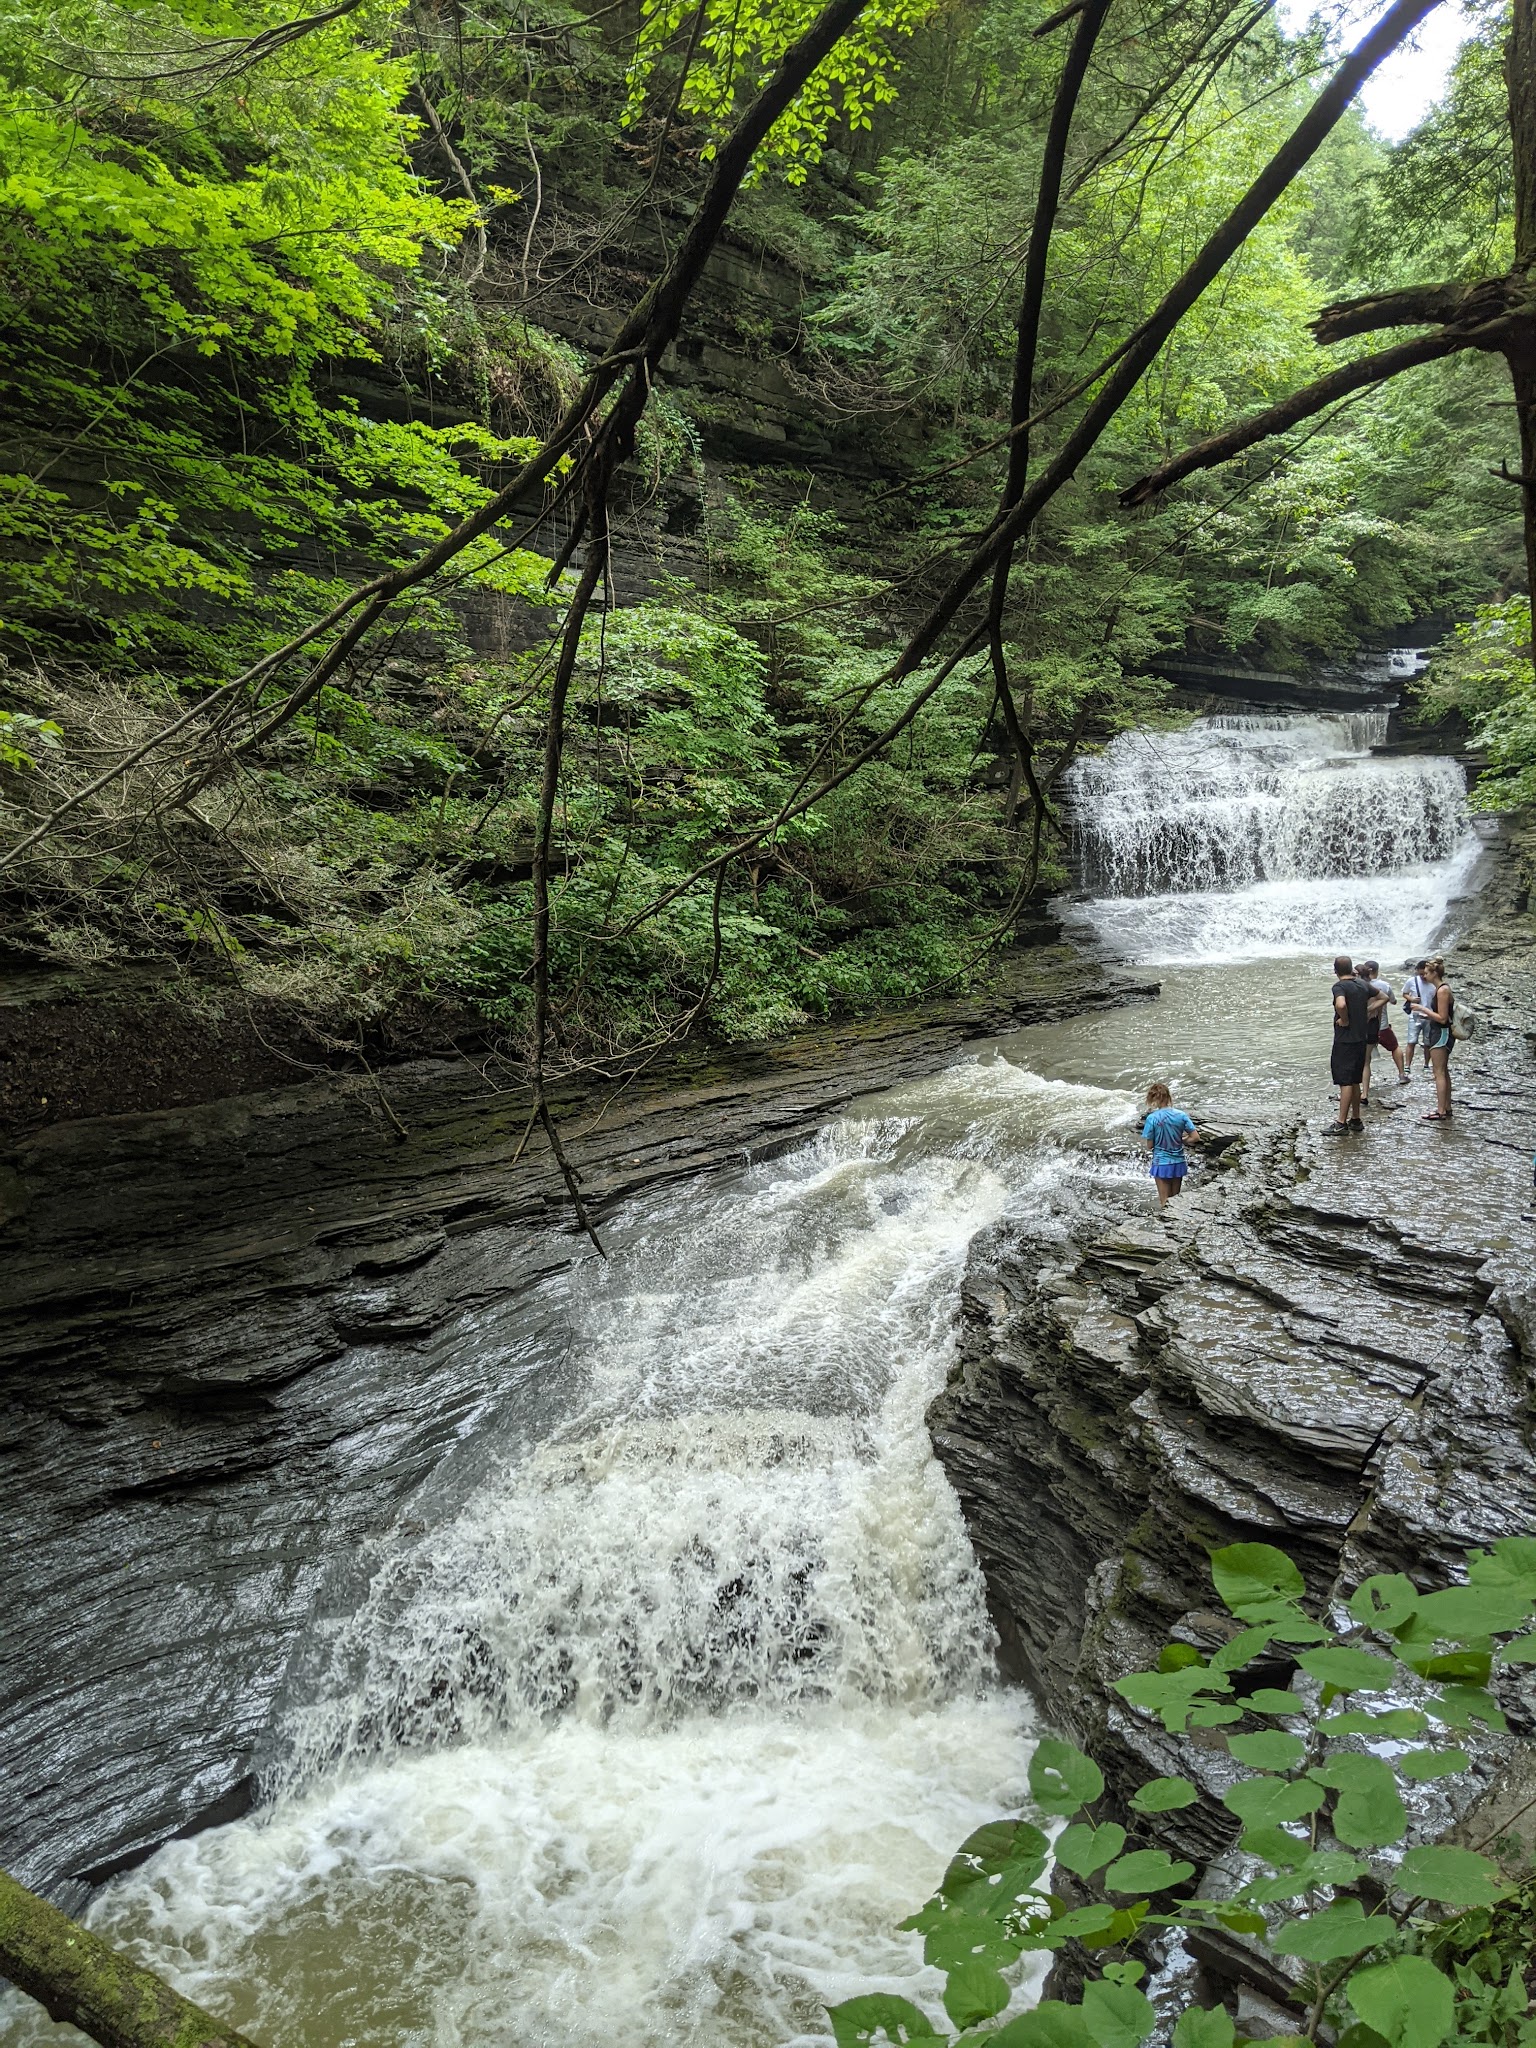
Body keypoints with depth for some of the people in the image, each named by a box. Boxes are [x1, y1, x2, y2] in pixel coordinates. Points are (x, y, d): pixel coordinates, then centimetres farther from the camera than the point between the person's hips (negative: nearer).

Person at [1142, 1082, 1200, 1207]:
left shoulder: (1152, 1118, -16)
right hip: (1178, 1163, 3)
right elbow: (1196, 1137, -6)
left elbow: (1150, 1144, -10)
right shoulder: (1181, 1115, -8)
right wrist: (1179, 1141, 7)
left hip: (1161, 1163, -3)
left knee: (1164, 1202, 8)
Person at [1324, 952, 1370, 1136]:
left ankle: (1341, 1124, -4)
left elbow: (1341, 1004, -34)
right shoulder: (1363, 985, 10)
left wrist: (1344, 1021, -18)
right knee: (1355, 1081, 16)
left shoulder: (1340, 986, -14)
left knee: (1345, 1082, -6)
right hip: (1361, 1039, 8)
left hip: (1345, 1040, -8)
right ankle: (1355, 1120, 23)